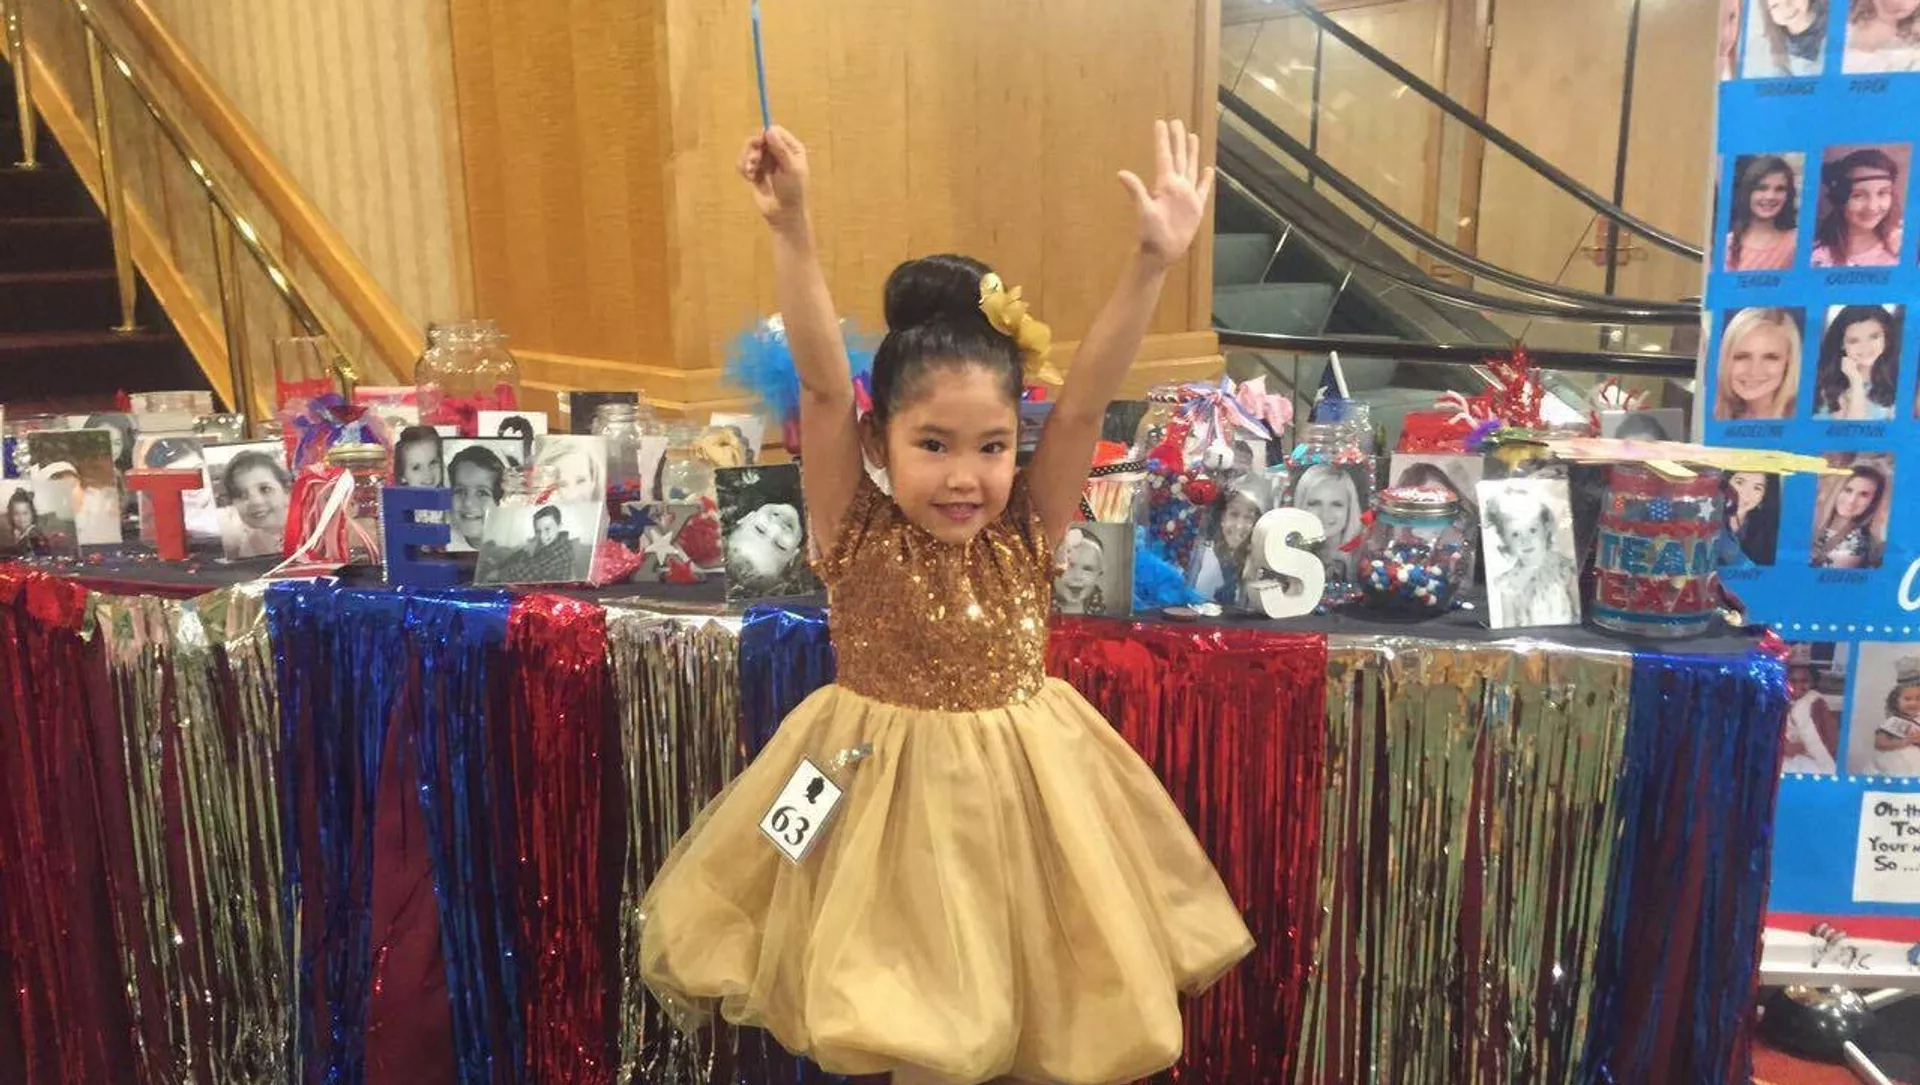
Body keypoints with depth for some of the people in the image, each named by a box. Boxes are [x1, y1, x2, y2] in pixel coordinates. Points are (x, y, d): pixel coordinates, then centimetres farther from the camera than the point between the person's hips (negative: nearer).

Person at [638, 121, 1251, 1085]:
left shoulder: (1025, 536, -9)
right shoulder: (858, 537, -15)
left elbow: (1082, 404, -19)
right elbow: (824, 386, -25)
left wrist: (1152, 264, -28)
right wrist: (792, 230, -35)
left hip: (1020, 788, 2)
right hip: (885, 790, -2)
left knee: (1037, 1004, 17)